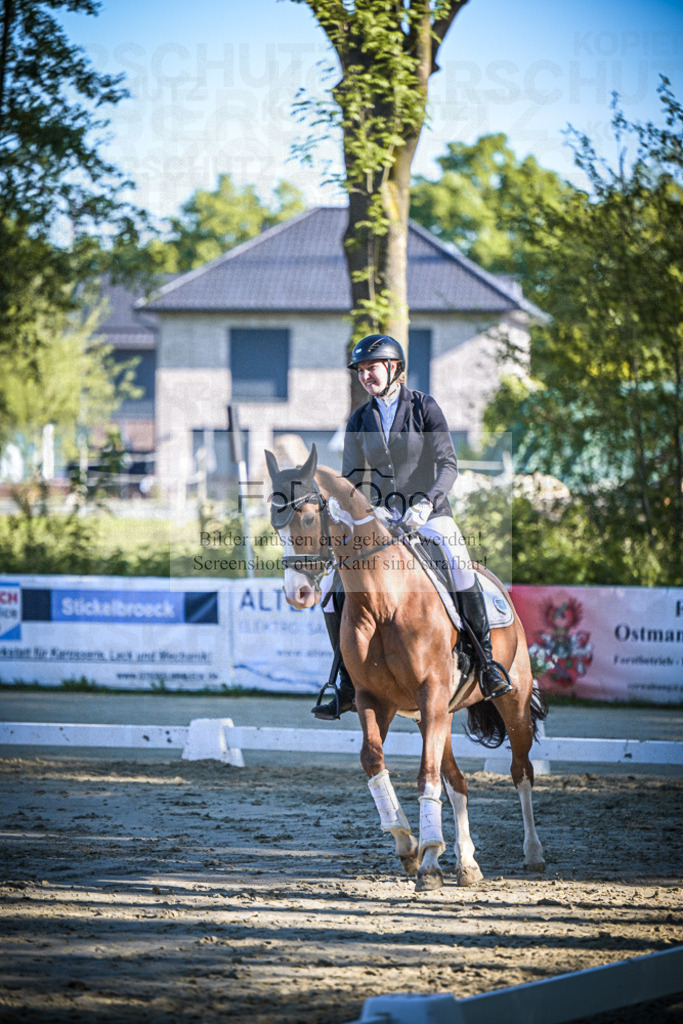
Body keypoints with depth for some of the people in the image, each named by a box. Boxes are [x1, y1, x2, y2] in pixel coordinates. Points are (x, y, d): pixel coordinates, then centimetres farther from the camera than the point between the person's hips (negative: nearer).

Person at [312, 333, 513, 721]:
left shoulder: (424, 407, -3)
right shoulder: (359, 421, 9)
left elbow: (448, 465, -10)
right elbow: (351, 481, 11)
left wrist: (425, 504, -26)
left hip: (430, 515, -4)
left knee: (461, 571, -31)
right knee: (333, 592, -8)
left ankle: (488, 663, -18)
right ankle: (349, 685, 3)